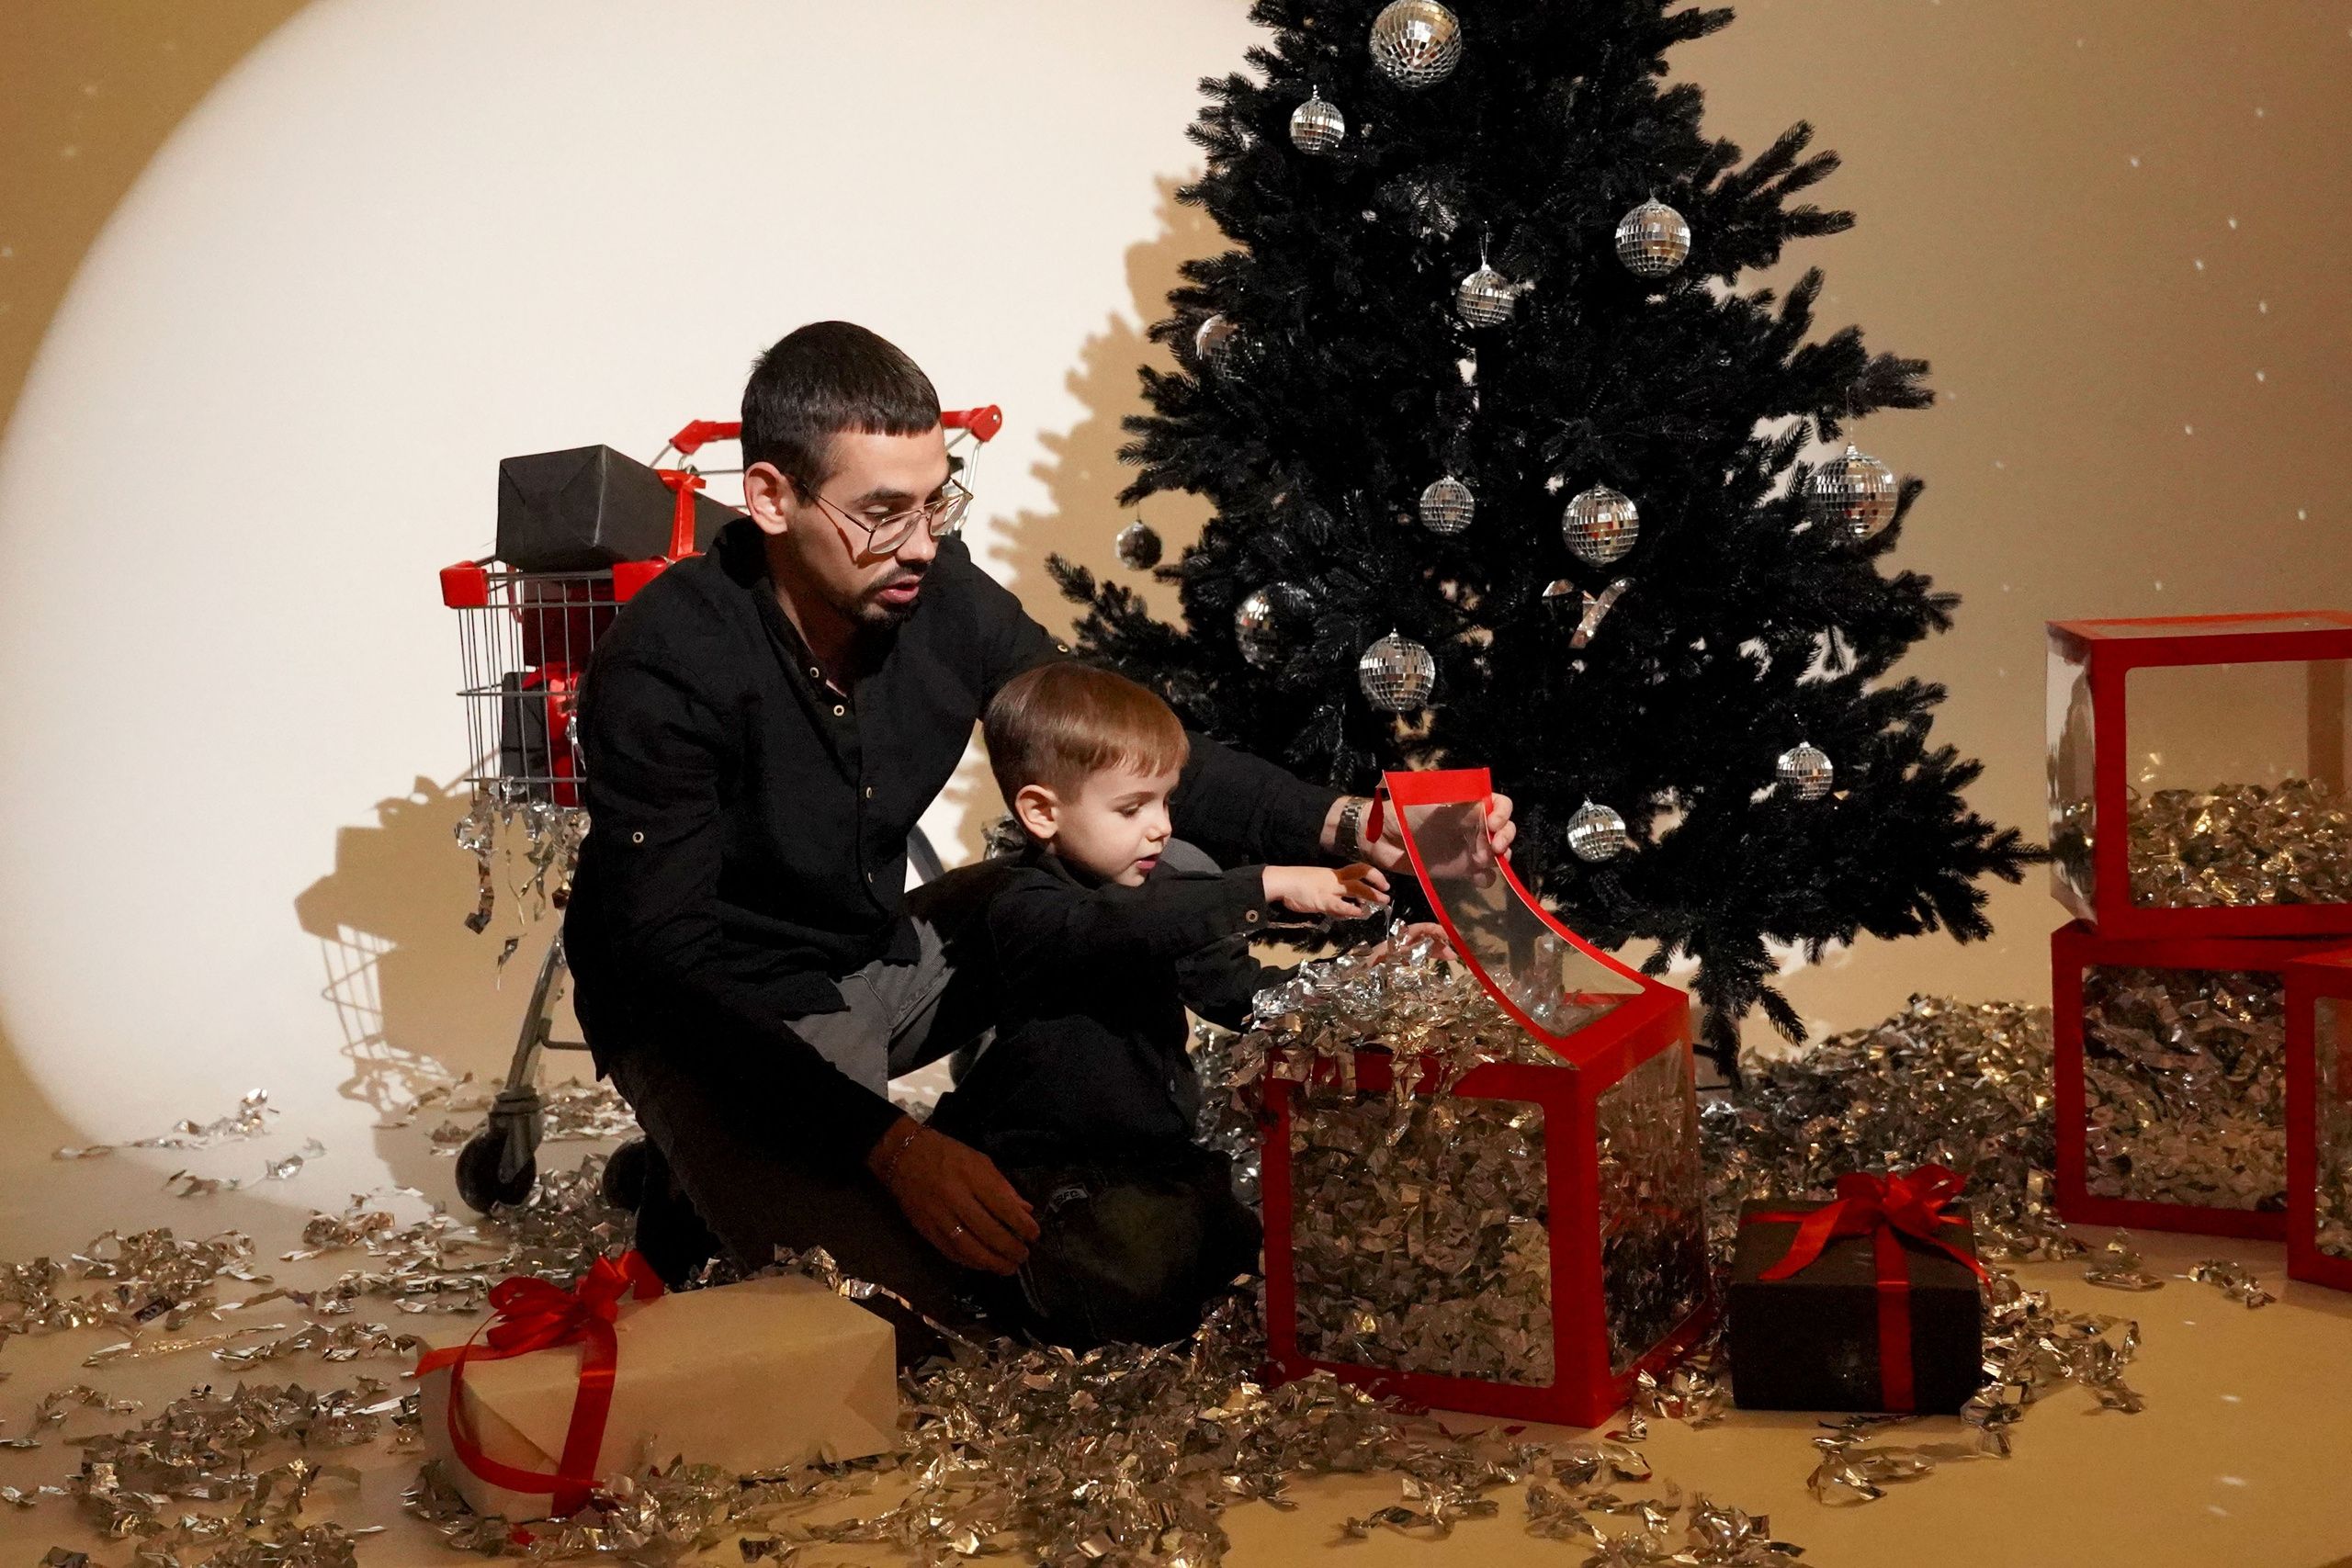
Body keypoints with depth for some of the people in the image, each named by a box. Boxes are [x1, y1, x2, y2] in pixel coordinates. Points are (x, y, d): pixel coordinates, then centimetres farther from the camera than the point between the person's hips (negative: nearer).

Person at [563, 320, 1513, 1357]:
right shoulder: (664, 667, -27)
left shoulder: (943, 597, -12)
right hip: (715, 1018, -6)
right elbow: (670, 963, -29)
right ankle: (709, 1191, 5)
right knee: (895, 1303, -25)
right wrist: (889, 1142, -36)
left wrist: (1343, 827, -21)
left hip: (883, 956, 6)